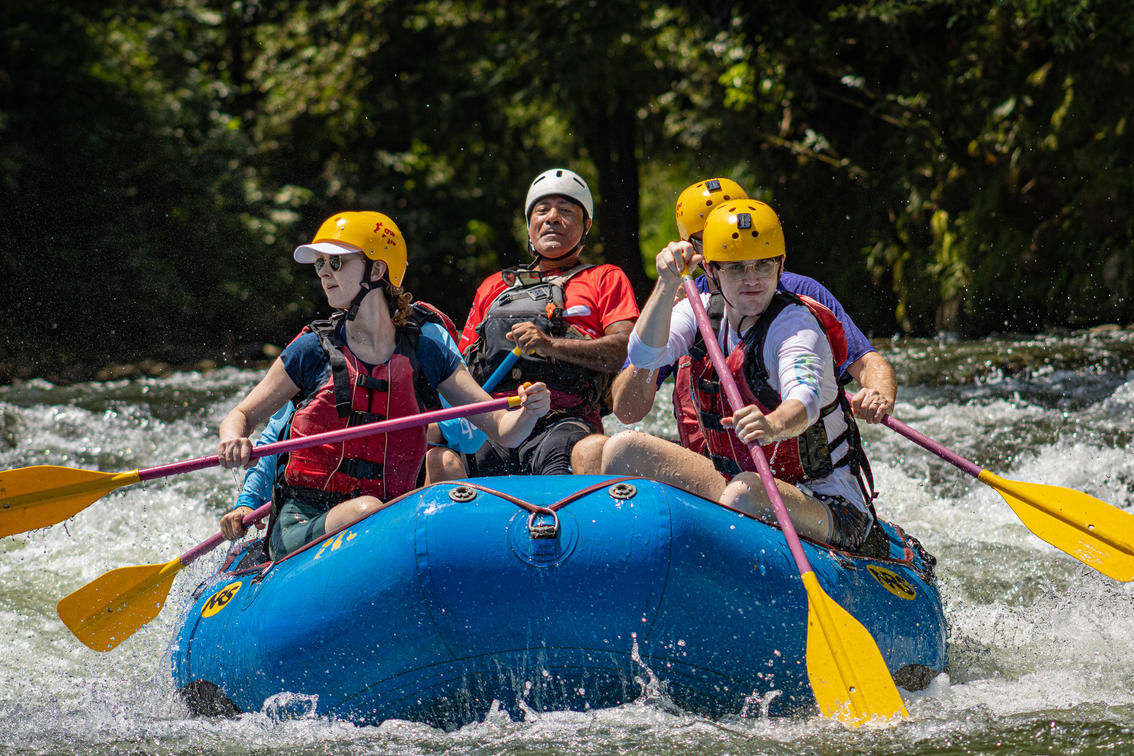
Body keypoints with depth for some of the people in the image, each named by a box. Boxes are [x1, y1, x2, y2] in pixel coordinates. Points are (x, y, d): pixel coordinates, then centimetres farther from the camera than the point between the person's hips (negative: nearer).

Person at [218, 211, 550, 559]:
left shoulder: (425, 349, 6)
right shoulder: (314, 350, 5)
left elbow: (502, 430, 5)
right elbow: (240, 416, 14)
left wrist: (529, 412, -19)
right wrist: (233, 442, -11)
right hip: (302, 527, -1)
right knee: (366, 510, -35)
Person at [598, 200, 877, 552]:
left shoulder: (793, 322, -16)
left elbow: (805, 396, -36)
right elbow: (644, 355, -14)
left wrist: (774, 425, -60)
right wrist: (667, 285, -28)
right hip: (736, 477, 7)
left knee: (746, 493, -39)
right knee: (624, 450, -6)